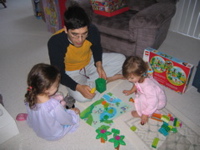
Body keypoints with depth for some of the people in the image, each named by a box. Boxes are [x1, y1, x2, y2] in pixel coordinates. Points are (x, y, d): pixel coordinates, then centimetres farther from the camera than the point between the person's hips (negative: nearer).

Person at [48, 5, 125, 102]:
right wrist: (78, 87, -40)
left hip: (90, 62, 3)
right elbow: (59, 74, -25)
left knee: (121, 59, -4)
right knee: (81, 97, -30)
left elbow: (96, 48, -1)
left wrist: (99, 64, -19)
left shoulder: (92, 31, -26)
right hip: (72, 72, -3)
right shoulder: (55, 42, -34)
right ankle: (109, 78, -6)